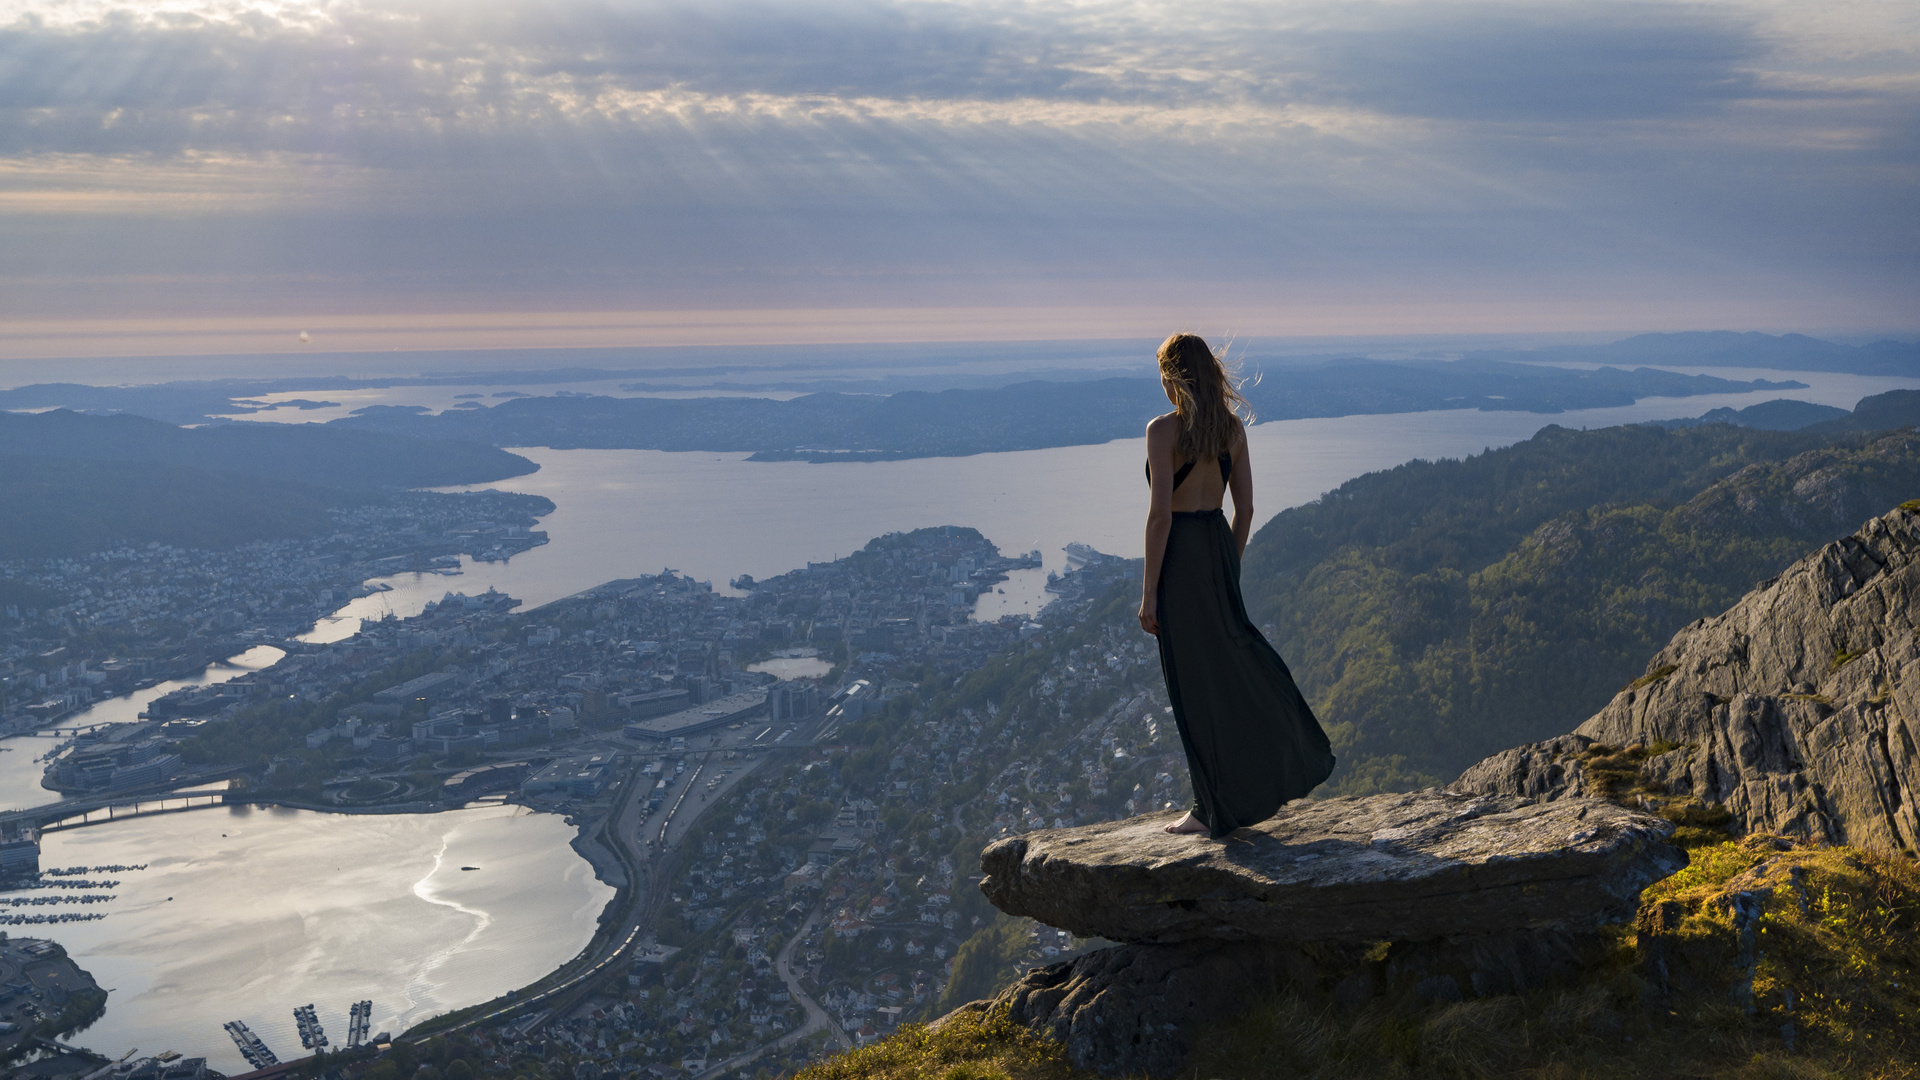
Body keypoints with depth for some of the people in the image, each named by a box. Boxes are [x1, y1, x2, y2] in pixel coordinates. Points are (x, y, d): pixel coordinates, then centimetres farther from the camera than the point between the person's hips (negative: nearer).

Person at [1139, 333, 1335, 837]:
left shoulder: (1163, 430, -15)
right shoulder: (1232, 426, 4)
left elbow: (1160, 513, -18)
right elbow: (1245, 507, 8)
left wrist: (1149, 591, -13)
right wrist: (1232, 566, 20)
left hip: (1180, 552, -6)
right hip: (1220, 544, 6)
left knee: (1196, 681, 2)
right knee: (1233, 651, 22)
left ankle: (1216, 808, 11)